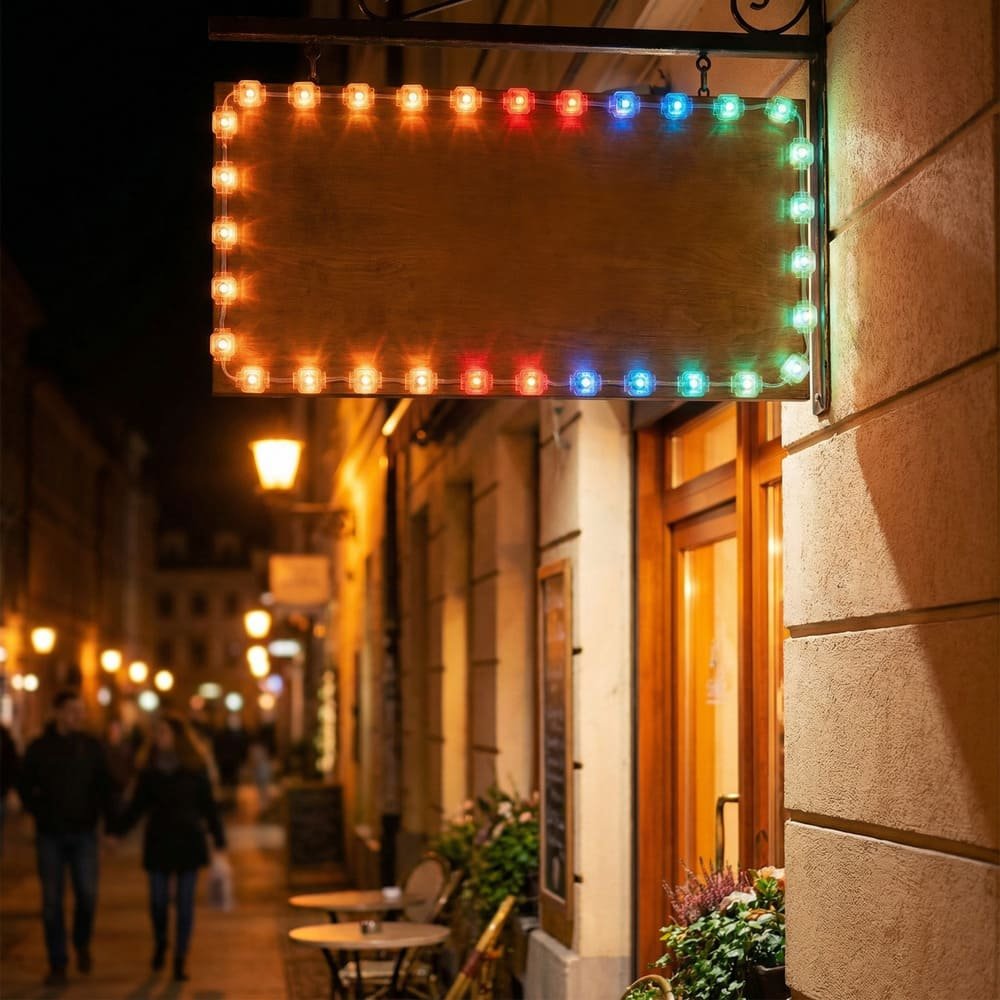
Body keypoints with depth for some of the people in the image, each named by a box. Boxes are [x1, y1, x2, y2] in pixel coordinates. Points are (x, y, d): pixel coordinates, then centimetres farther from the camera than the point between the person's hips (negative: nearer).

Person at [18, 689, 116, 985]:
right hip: (49, 835, 0)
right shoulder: (39, 748, 0)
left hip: (83, 833, 0)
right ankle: (57, 964, 10)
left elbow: (104, 788, 3)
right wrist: (38, 811, -3)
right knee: (52, 901, 1)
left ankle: (82, 943, 20)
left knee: (87, 894, -8)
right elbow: (24, 786, 9)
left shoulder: (92, 746, 2)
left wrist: (112, 821, -6)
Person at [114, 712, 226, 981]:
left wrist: (219, 838, 0)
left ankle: (180, 959, 8)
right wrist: (118, 831, -3)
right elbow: (137, 805, 6)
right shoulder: (148, 767, 2)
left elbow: (207, 805, 1)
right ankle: (160, 944, 30)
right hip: (158, 840, 1)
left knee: (185, 903, 0)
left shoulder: (195, 767, -3)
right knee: (158, 900, 2)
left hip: (188, 840, -1)